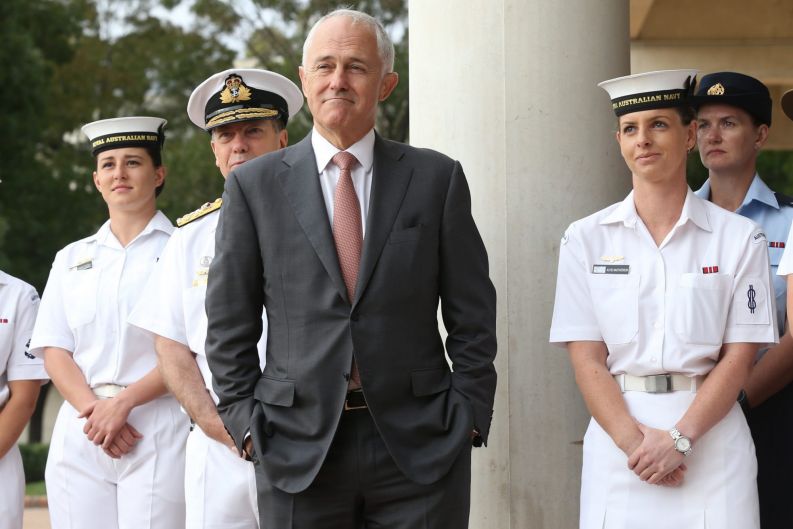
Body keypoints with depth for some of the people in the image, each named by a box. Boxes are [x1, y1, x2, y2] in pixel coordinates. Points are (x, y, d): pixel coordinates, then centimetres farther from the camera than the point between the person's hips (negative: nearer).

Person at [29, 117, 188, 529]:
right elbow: (54, 350, 9)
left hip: (158, 432, -4)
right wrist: (92, 411, -8)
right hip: (80, 432, 4)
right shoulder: (72, 259, 17)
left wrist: (122, 403, -13)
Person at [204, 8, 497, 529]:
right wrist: (245, 420, 0)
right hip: (298, 447, 0)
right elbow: (230, 324, 7)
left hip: (421, 444, 0)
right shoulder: (255, 185, 5)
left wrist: (468, 414, -1)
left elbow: (472, 315, 5)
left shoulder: (438, 178, 5)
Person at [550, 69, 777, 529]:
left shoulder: (739, 238, 2)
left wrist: (679, 439, -14)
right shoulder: (586, 239, 5)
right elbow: (586, 358, 0)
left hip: (710, 439, -1)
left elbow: (739, 357, -2)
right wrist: (633, 441, -13)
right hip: (618, 437, 1)